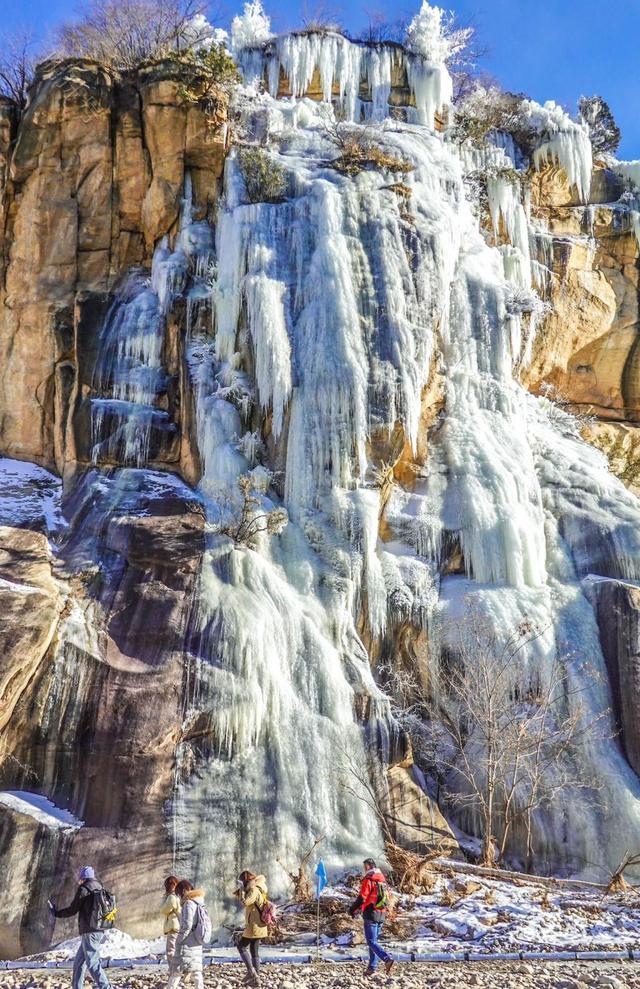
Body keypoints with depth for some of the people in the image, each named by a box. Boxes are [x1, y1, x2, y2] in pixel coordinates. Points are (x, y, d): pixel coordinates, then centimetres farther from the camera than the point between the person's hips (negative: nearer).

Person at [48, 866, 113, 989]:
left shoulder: (84, 889, -7)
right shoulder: (100, 890, 16)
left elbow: (72, 910, -4)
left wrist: (56, 912, 11)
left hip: (89, 932, -8)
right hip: (99, 931, 8)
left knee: (93, 964, -8)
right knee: (79, 962, 16)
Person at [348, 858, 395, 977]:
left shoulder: (368, 880, -12)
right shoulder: (382, 879, 13)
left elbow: (362, 897, -15)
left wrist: (353, 909, 1)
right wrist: (360, 908, 23)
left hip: (371, 914, -8)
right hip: (382, 914, 8)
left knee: (371, 942, -4)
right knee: (374, 940, 14)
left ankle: (387, 959, -23)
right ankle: (372, 968, 13)